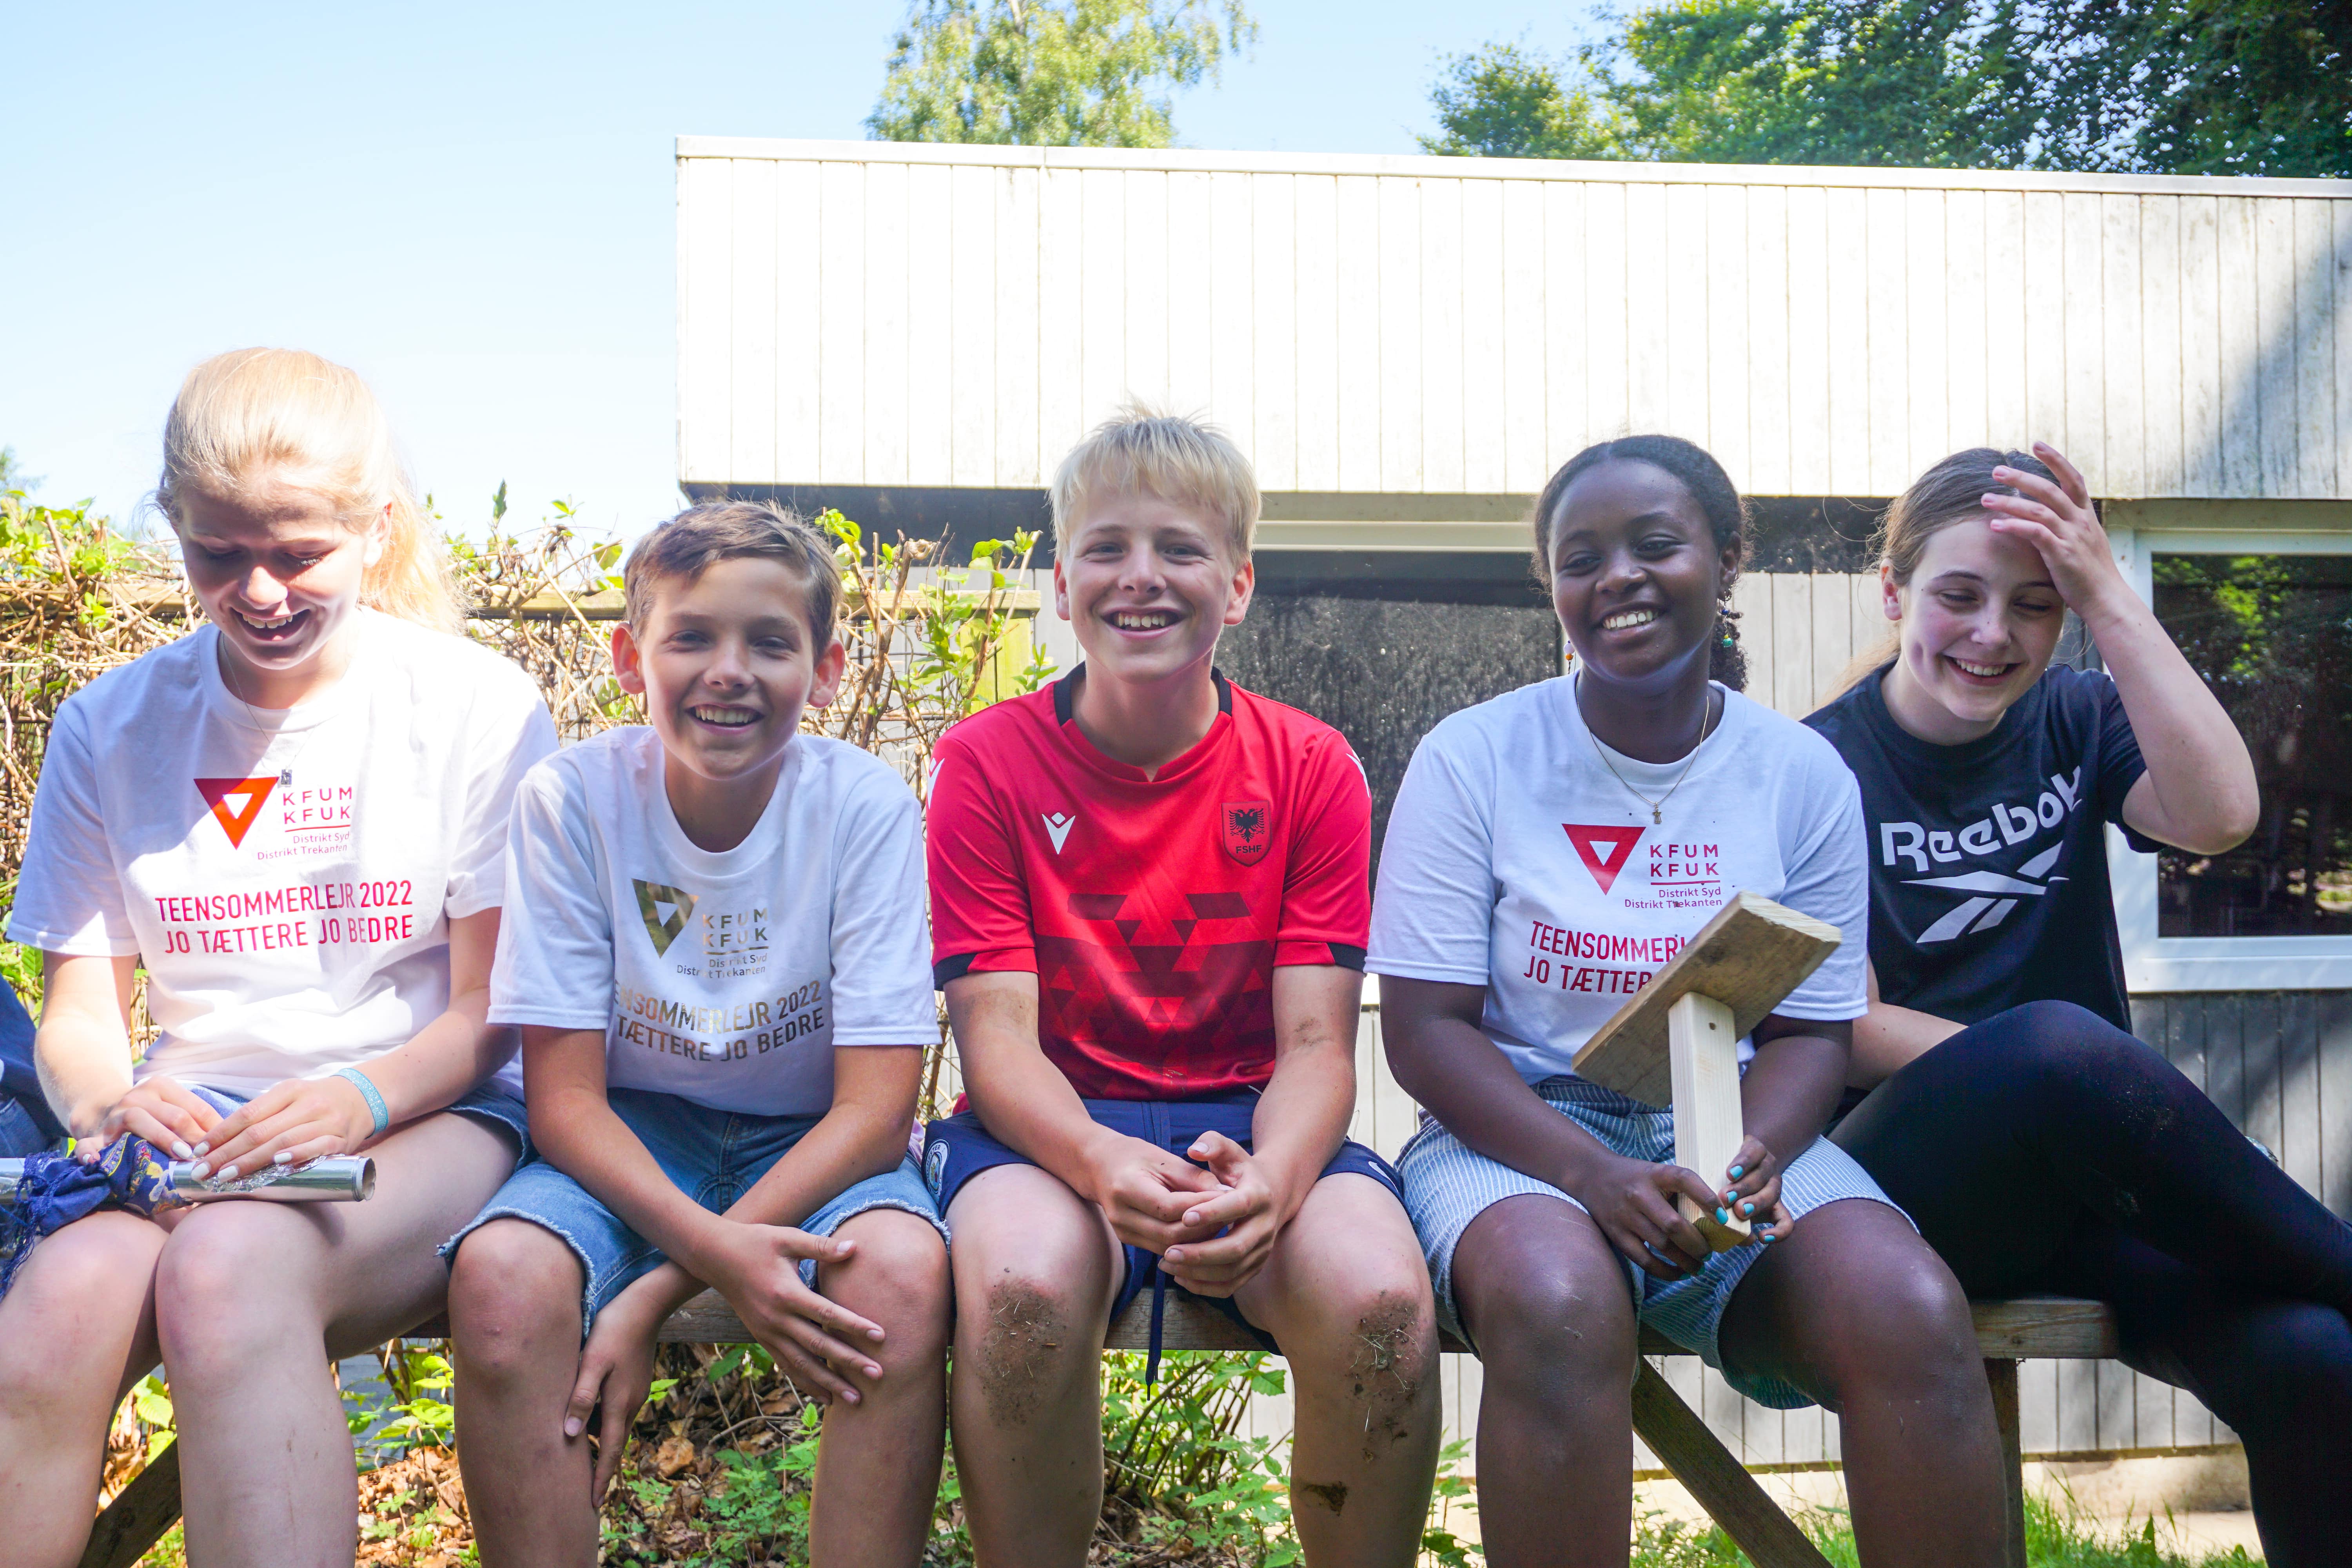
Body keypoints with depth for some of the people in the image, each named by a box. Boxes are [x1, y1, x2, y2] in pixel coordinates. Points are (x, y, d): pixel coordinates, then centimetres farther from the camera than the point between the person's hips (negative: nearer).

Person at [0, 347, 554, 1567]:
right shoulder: (109, 727, 9)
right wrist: (110, 1101, -14)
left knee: (227, 1267, -35)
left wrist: (361, 1099, -21)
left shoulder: (478, 707, 0)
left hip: (430, 1119, -2)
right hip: (194, 1130, 3)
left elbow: (494, 1011, 0)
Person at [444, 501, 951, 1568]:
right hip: (627, 1142, 1)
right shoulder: (571, 798, -12)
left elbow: (875, 1106, -16)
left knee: (903, 1271, -32)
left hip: (812, 1144, -1)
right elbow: (564, 1096, -11)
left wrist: (658, 1296, -24)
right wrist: (718, 1254, -29)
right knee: (501, 1272, -30)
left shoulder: (866, 806, -15)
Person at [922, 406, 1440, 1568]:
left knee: (1379, 1295, -30)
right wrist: (1102, 1162, -31)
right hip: (1053, 1126, -1)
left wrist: (1270, 1178, -29)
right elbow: (997, 1033, -9)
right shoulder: (988, 761, -2)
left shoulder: (1311, 767, 0)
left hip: (1251, 1126, 1)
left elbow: (1315, 1044, -5)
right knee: (1023, 1283, -35)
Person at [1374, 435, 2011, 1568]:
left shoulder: (1803, 776, 6)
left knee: (1916, 1314, -28)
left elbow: (1811, 1029, 6)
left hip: (1735, 1134, 2)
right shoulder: (1473, 759, -2)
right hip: (1522, 1128, -2)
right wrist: (1590, 1173, -21)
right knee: (1560, 1304, -37)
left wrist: (1751, 1158, -17)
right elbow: (1425, 1028, -6)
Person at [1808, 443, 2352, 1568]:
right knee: (2057, 1042, -36)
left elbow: (2219, 814, -10)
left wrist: (2111, 597, -9)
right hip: (1905, 1185, -3)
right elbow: (1846, 1031, -8)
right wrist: (2077, 1077, -18)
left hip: (2093, 1188, 4)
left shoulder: (2076, 722, 11)